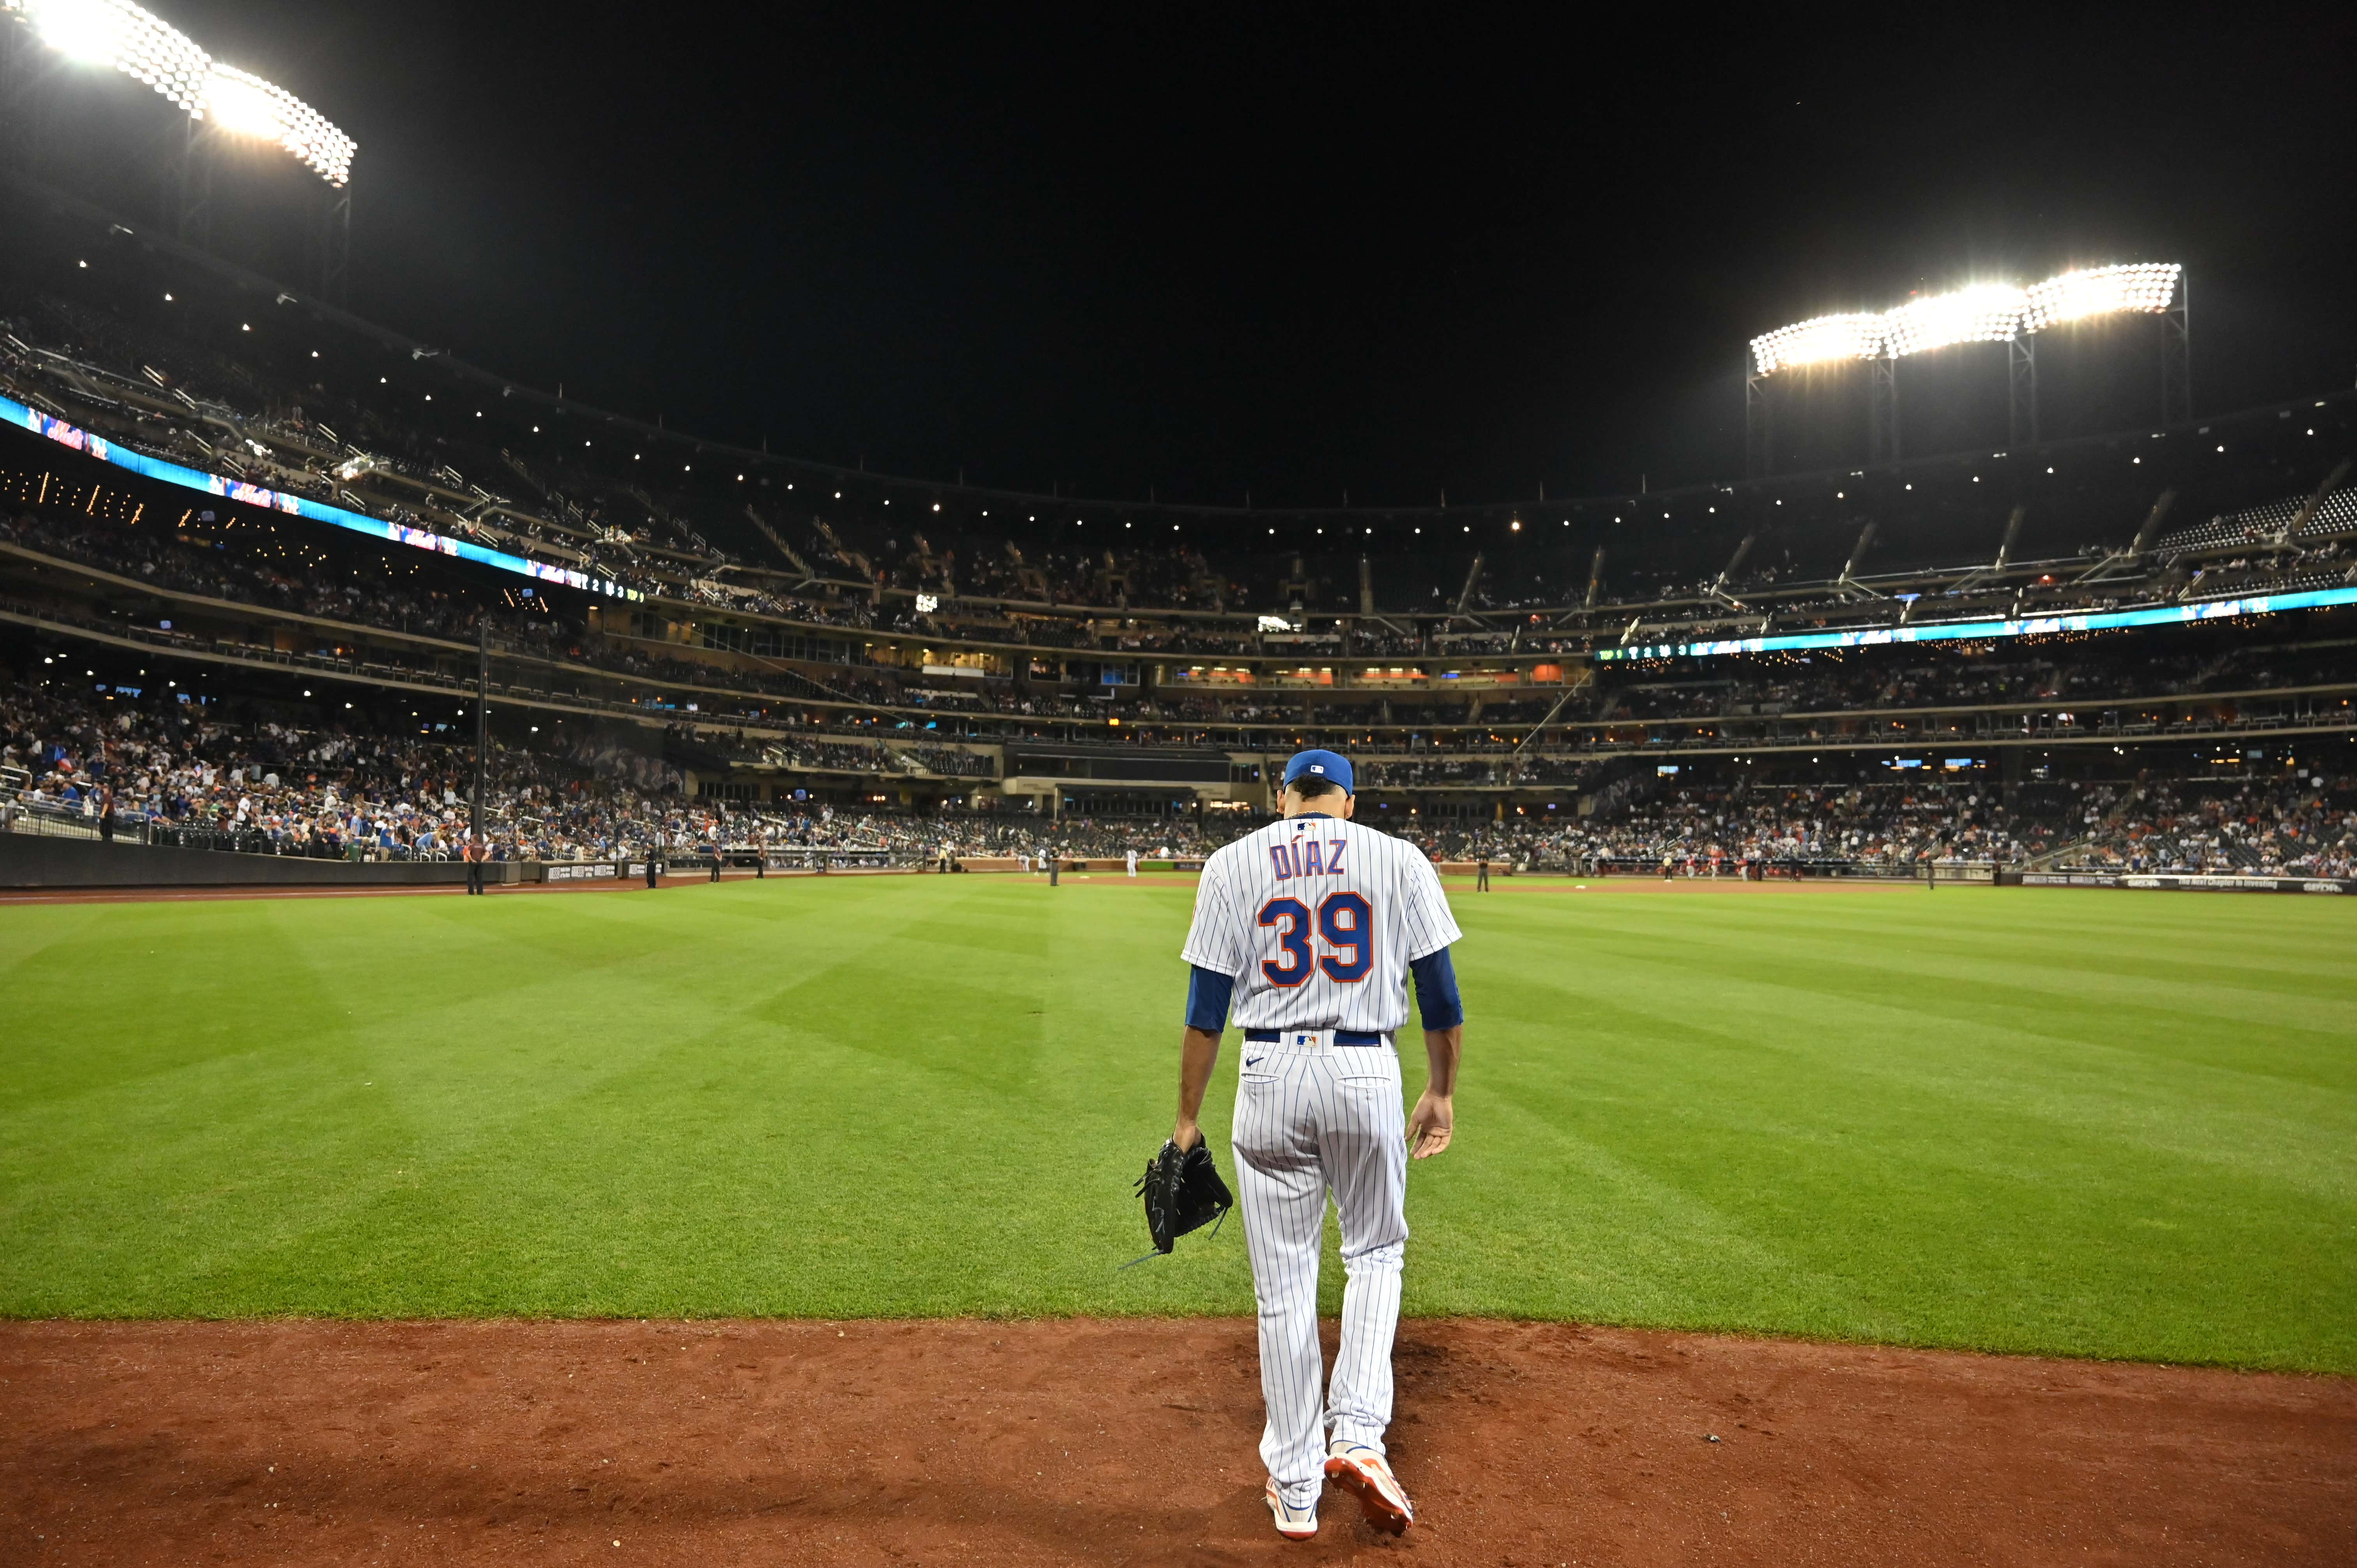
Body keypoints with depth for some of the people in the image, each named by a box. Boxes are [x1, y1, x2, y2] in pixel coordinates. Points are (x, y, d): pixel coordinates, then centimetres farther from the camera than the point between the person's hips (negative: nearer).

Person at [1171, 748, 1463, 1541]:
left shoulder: (1233, 863, 3)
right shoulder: (1400, 859, 3)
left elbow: (1206, 1005, 0)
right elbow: (1440, 991, 3)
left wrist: (1188, 1117, 5)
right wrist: (1442, 1092, 15)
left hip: (1271, 1077, 0)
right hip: (1367, 1074, 0)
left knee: (1283, 1283, 11)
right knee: (1375, 1251, 22)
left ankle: (1294, 1489, 22)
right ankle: (1358, 1434, 9)